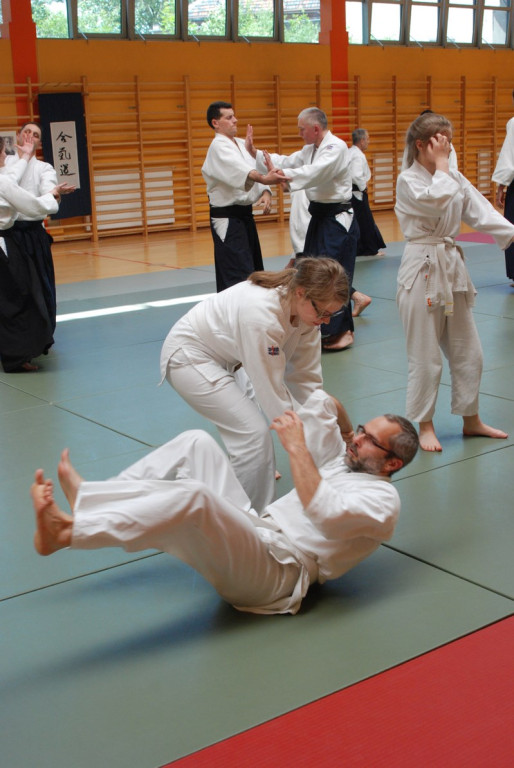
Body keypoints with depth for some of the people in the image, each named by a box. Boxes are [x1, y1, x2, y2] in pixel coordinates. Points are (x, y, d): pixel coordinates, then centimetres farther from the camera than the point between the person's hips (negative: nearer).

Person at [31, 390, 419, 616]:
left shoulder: (383, 499, -4)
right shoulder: (345, 461, 24)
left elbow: (325, 513, -25)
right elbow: (321, 404, 34)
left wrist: (296, 447, -21)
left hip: (276, 570, -10)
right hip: (255, 530, 10)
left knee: (193, 496, -35)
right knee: (197, 443, 3)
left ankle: (64, 532, -36)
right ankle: (89, 497, -3)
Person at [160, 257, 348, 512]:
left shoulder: (305, 310, -13)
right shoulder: (262, 315, -38)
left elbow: (307, 378, -6)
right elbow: (274, 393, -32)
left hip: (227, 359, 9)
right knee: (254, 434, -15)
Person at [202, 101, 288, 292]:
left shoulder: (242, 144, 14)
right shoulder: (218, 147, -14)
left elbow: (256, 167, 7)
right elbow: (238, 169, -34)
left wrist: (265, 193, -13)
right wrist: (263, 178, -51)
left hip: (244, 215, 9)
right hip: (227, 219, -9)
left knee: (254, 272, 18)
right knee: (238, 277, -14)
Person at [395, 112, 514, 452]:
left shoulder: (454, 177, 10)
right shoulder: (408, 181, -10)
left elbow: (481, 211, 2)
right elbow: (438, 201, -27)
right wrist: (441, 164, -15)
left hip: (453, 268, 7)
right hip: (423, 271, -7)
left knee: (468, 350, 13)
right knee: (425, 355, 1)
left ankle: (471, 419, 28)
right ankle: (425, 425, 17)